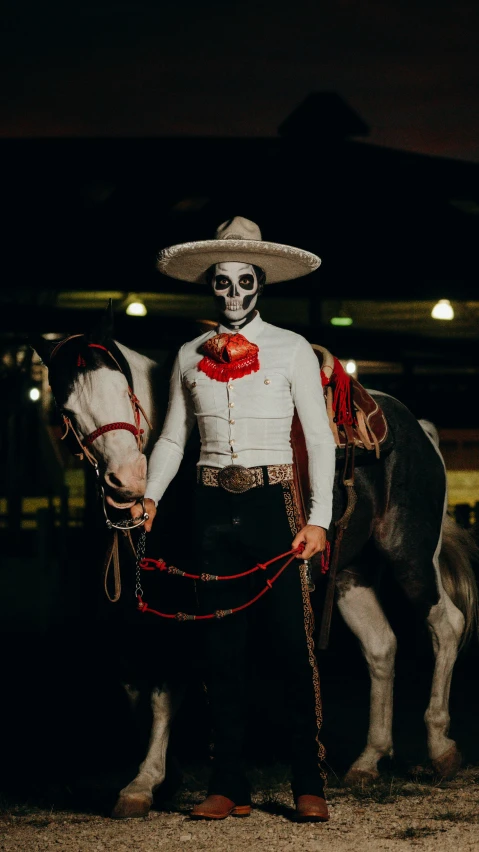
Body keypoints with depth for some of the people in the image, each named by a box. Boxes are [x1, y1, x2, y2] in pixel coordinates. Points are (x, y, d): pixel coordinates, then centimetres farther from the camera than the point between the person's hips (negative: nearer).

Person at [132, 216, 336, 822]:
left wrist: (319, 519, -10)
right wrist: (149, 498, -1)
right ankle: (229, 787, 10)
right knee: (221, 650, 4)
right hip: (214, 506, 3)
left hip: (273, 503, -3)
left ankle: (309, 786, 2)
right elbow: (172, 438, 15)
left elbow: (319, 438, -1)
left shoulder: (291, 351, 2)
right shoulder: (190, 357, 11)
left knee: (294, 646, -5)